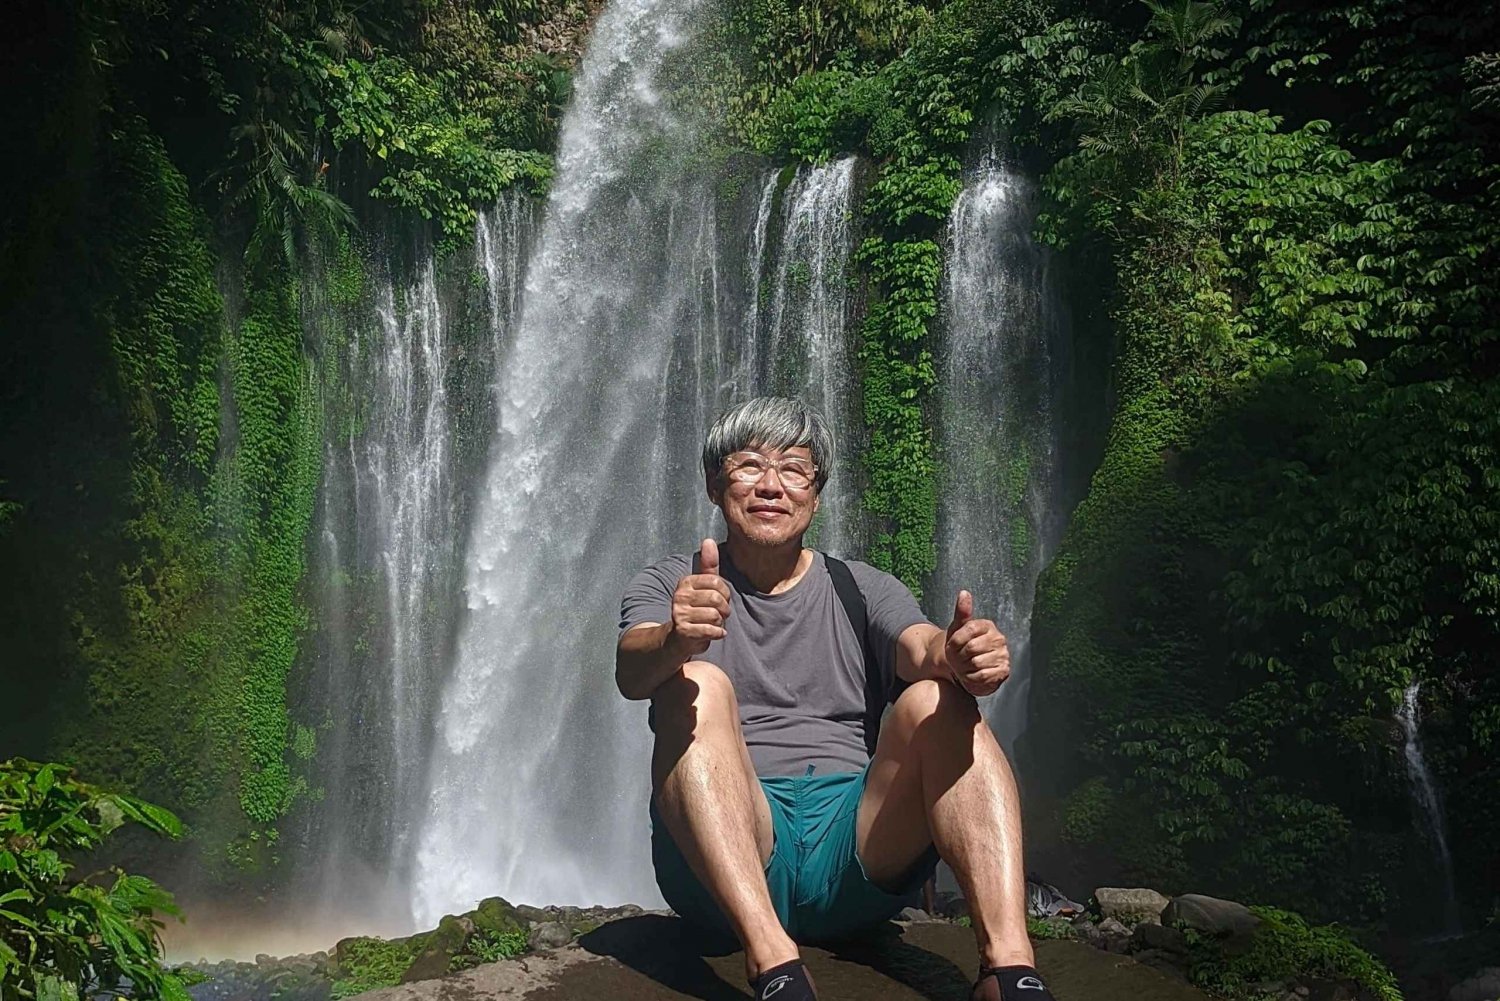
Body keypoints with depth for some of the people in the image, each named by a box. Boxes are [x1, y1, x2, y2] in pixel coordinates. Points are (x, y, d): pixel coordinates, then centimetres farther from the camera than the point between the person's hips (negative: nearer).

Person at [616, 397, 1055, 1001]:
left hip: (855, 847, 2)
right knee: (696, 685, -25)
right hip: (722, 860, -1)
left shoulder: (864, 590, 17)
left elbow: (923, 649, -5)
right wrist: (676, 639, -35)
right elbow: (631, 672, -10)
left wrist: (958, 656, -30)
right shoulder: (671, 586, 12)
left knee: (935, 701, -20)